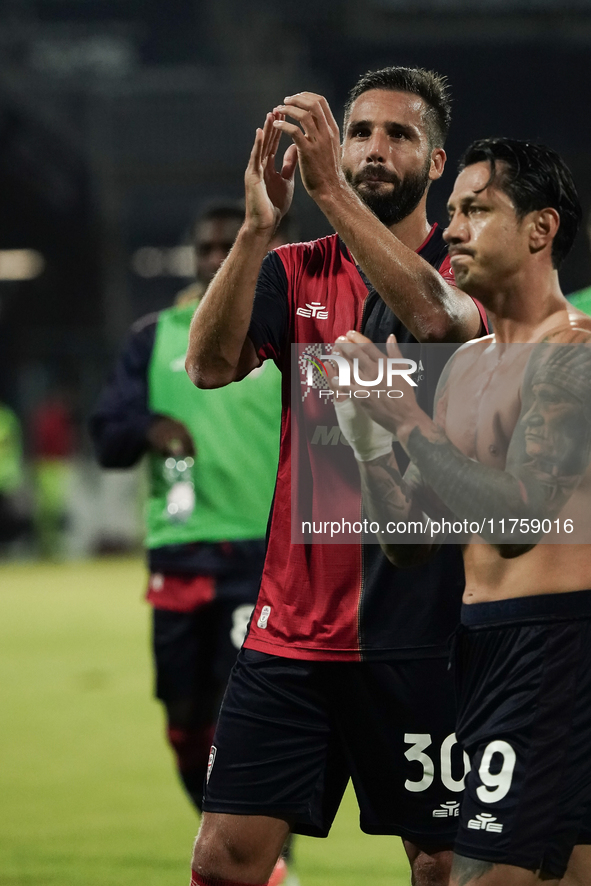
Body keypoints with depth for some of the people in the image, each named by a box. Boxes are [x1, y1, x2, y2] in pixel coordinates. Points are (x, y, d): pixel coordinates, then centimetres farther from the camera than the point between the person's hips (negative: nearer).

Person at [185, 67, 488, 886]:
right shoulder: (295, 272, 9)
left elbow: (435, 316, -23)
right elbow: (209, 364, -8)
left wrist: (330, 188, -29)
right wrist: (258, 226, -20)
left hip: (421, 625, -2)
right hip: (293, 624, 2)